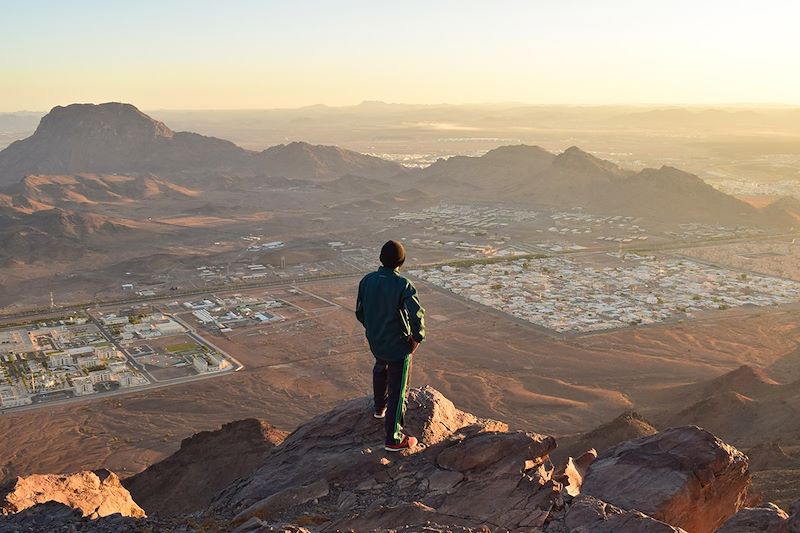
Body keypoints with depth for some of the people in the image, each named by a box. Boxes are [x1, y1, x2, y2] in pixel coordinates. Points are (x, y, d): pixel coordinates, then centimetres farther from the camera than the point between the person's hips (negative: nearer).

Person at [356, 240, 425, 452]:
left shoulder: (367, 281, -6)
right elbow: (417, 315, -28)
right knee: (398, 391, 4)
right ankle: (393, 439, 9)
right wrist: (417, 339, -11)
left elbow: (360, 313, 4)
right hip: (398, 345, -6)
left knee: (380, 368, 36)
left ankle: (380, 408, 55)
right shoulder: (403, 285, -22)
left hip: (375, 341, 6)